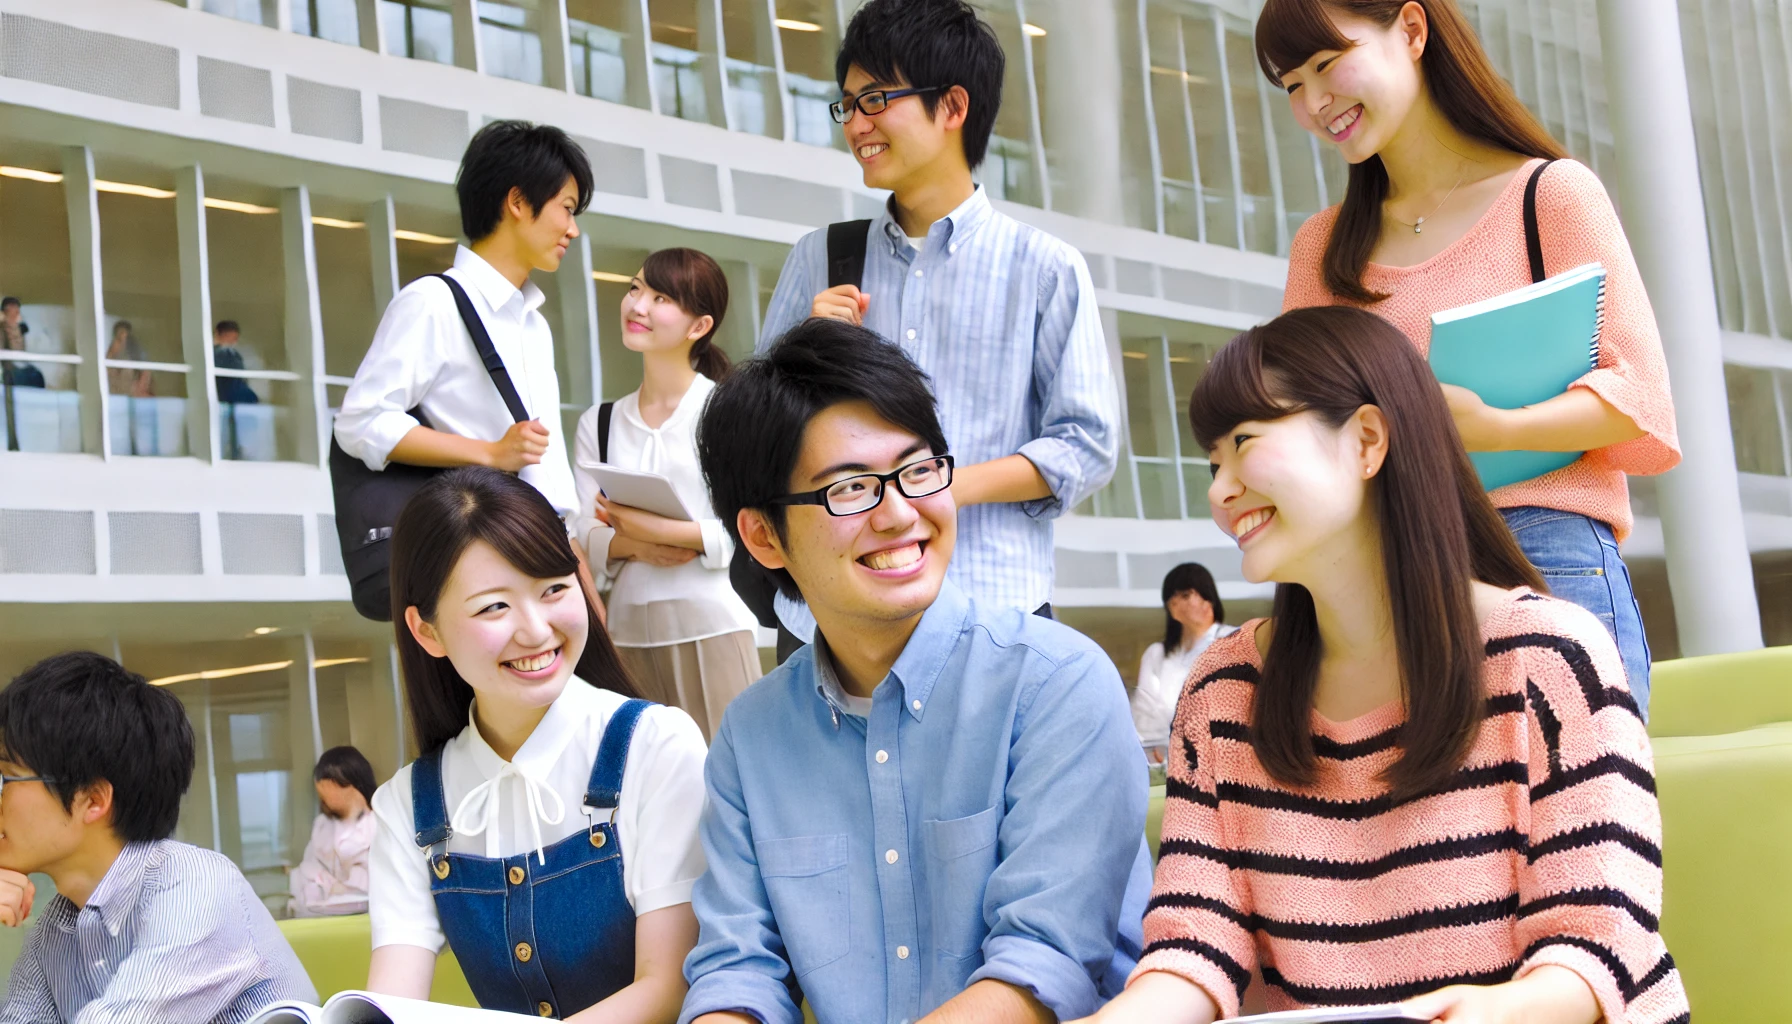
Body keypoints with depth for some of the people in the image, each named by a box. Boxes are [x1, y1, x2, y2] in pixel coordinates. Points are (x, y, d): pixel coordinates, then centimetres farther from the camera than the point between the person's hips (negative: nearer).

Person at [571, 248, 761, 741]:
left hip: (713, 622, -4)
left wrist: (664, 530, -18)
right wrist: (633, 545, -14)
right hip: (630, 627, 4)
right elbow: (584, 534, 6)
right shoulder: (598, 424, 12)